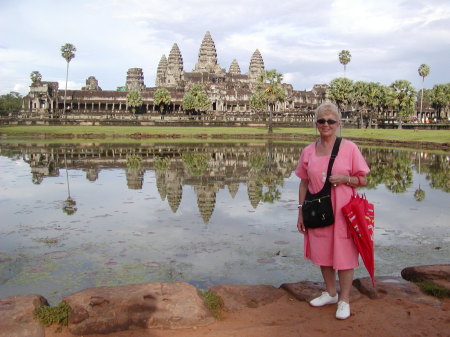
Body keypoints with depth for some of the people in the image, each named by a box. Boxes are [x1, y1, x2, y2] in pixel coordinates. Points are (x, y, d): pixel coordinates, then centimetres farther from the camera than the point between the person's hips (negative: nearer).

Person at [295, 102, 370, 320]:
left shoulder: (349, 148, -5)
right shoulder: (308, 151, 4)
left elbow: (363, 180, -1)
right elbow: (304, 183, 8)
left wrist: (343, 179, -19)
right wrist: (301, 211, 6)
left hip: (343, 211, -3)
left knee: (343, 254, 2)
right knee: (322, 253, 14)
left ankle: (344, 300, 19)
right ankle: (330, 293, 34)